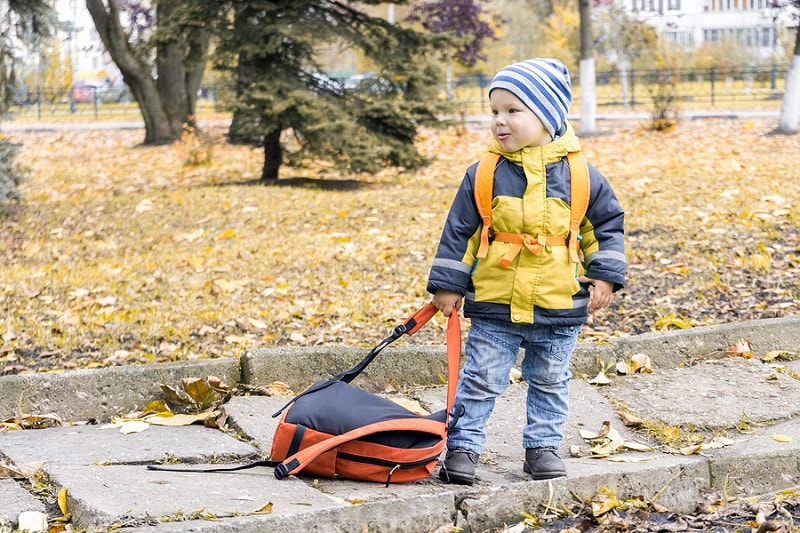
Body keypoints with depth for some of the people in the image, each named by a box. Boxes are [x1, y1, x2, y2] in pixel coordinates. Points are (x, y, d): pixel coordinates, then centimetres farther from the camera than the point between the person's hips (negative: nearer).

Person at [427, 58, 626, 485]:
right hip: (493, 305, -1)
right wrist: (447, 284, 0)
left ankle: (543, 446, 29)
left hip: (558, 306, 1)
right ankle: (462, 446, 14)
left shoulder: (578, 174, -5)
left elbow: (606, 223, 7)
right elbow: (460, 229, 0)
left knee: (550, 382, 15)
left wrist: (604, 274, 0)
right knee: (481, 380, 4)